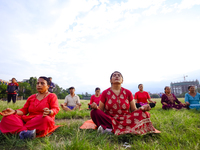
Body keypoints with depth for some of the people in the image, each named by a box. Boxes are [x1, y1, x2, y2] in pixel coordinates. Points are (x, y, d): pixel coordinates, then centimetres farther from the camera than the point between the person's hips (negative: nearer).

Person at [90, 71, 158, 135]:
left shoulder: (128, 93, 6)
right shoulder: (105, 93, 2)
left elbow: (134, 110, 7)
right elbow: (100, 111, 3)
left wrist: (142, 108, -14)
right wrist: (96, 107, -20)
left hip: (125, 120, 2)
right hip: (109, 120, -1)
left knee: (145, 114, -20)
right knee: (94, 112, -26)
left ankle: (110, 129, -28)